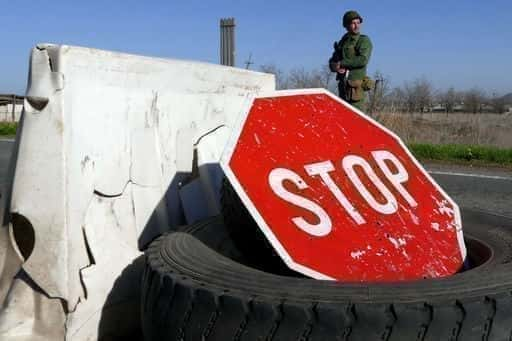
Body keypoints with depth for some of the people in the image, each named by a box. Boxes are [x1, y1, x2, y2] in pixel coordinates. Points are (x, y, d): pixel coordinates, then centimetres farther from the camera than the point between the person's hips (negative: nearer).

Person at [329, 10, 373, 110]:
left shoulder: (364, 40, -2)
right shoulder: (342, 42, 17)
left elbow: (363, 60, -18)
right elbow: (332, 62, 16)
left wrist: (342, 63, -11)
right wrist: (336, 67, -9)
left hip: (356, 85, -7)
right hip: (343, 85, 7)